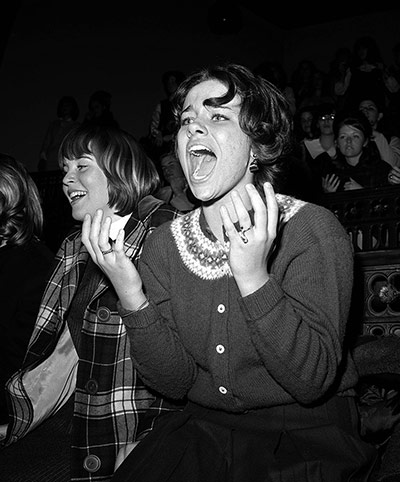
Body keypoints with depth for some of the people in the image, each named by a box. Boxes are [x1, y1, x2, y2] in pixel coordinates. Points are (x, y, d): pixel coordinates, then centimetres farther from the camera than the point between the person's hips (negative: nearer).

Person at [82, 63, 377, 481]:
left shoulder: (313, 230, -13)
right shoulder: (165, 243, -1)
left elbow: (313, 382, -19)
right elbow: (175, 382, -4)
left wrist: (254, 278, -30)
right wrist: (131, 295, -18)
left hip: (305, 431, -2)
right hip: (203, 427, 3)